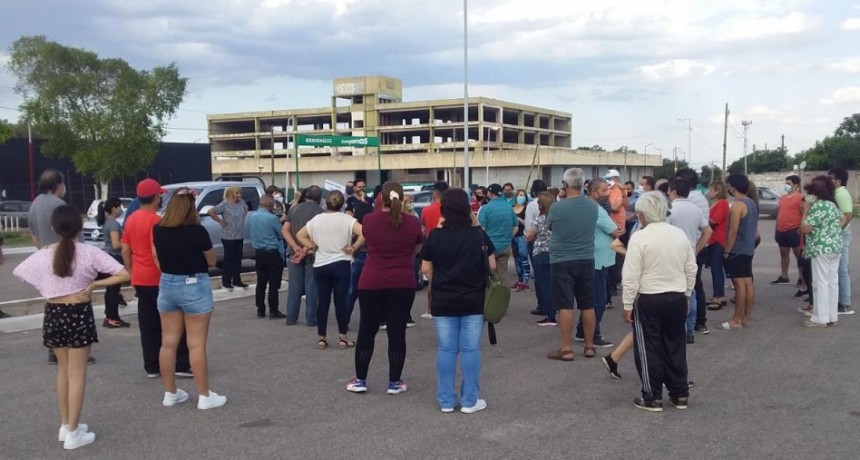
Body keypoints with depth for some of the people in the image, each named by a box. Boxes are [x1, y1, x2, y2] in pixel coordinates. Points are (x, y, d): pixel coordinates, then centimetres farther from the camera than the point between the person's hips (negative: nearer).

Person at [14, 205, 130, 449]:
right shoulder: (89, 252, -13)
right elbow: (124, 275, -16)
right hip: (79, 313, -4)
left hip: (53, 314, 4)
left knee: (63, 369, 20)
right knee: (77, 373, 5)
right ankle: (73, 432, 9)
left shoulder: (42, 255, -3)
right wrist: (93, 285, -10)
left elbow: (17, 272, 14)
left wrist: (46, 287, 11)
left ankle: (65, 425, 29)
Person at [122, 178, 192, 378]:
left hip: (140, 279, 8)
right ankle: (181, 365, 1)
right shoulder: (156, 221, -15)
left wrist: (131, 273, 20)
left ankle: (152, 367, 13)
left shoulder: (131, 220, 9)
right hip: (157, 279, -7)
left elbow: (125, 251, 12)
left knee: (148, 324, 10)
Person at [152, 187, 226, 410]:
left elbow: (157, 259, 12)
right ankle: (204, 396, 6)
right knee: (197, 345, 0)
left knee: (168, 343, 12)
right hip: (194, 286, -5)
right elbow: (211, 261, -5)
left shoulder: (158, 230, -2)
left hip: (166, 285, 5)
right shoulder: (197, 231, -17)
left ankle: (170, 393, 22)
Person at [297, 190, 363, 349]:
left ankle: (321, 338, 13)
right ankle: (343, 337, 7)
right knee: (341, 301, 2)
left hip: (320, 266, 3)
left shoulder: (316, 219, 5)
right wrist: (354, 248, -10)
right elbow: (364, 233, -20)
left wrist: (313, 246, 7)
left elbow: (300, 235, 12)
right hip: (341, 265, -3)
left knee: (322, 302, 8)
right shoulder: (346, 219, -8)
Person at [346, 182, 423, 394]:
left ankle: (360, 380, 17)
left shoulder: (369, 220, -4)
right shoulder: (412, 222, -5)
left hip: (371, 283, 1)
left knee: (366, 331, 10)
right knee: (397, 332, 4)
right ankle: (394, 382, 11)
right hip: (403, 284, 0)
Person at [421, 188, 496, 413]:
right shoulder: (479, 234, -6)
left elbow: (426, 269, 0)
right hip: (474, 301, 0)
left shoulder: (435, 236, -6)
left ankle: (446, 400, 13)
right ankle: (470, 401, 9)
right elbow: (492, 266, 0)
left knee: (446, 350, 7)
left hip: (443, 302, 1)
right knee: (470, 349, 5)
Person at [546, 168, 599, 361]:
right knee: (587, 305, 12)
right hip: (586, 261, 4)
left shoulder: (557, 207, -15)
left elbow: (549, 226, 4)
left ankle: (566, 349, 3)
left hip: (562, 262, -4)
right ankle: (589, 346, 20)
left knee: (565, 306, 0)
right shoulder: (593, 206, -3)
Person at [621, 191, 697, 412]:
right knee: (675, 346, 15)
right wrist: (686, 295, 20)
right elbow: (691, 270, 9)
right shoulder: (680, 234, 3)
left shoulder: (639, 237, -14)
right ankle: (680, 394, 22)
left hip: (648, 300, -5)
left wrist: (628, 305, -7)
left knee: (649, 349, 5)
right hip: (677, 298, 5)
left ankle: (653, 398, 10)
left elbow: (631, 276, -14)